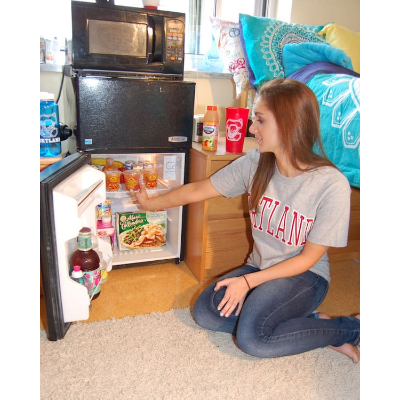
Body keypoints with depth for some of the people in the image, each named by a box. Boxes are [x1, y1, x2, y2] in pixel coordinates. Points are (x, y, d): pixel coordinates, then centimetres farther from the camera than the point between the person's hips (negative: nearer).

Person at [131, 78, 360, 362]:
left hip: (305, 276, -5)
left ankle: (347, 330, -4)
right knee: (205, 312, -14)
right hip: (260, 267, 6)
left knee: (252, 337, -27)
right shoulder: (255, 163, -10)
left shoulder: (332, 184, -22)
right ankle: (307, 320, -4)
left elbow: (309, 258, -15)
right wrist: (151, 204, 10)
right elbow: (198, 190, 1)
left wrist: (249, 281, -19)